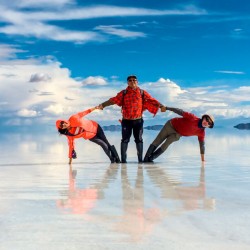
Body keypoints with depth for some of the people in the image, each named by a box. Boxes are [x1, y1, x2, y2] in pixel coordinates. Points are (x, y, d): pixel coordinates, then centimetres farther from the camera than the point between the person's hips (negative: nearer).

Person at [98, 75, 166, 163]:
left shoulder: (142, 93, 2)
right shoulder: (123, 93, 0)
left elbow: (152, 100, -7)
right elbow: (113, 100, -7)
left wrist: (161, 106, -21)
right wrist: (103, 105, -18)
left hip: (138, 120, 1)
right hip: (126, 120, -1)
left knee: (139, 139, 8)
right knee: (125, 139, 3)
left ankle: (140, 159, 17)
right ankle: (123, 159, 11)